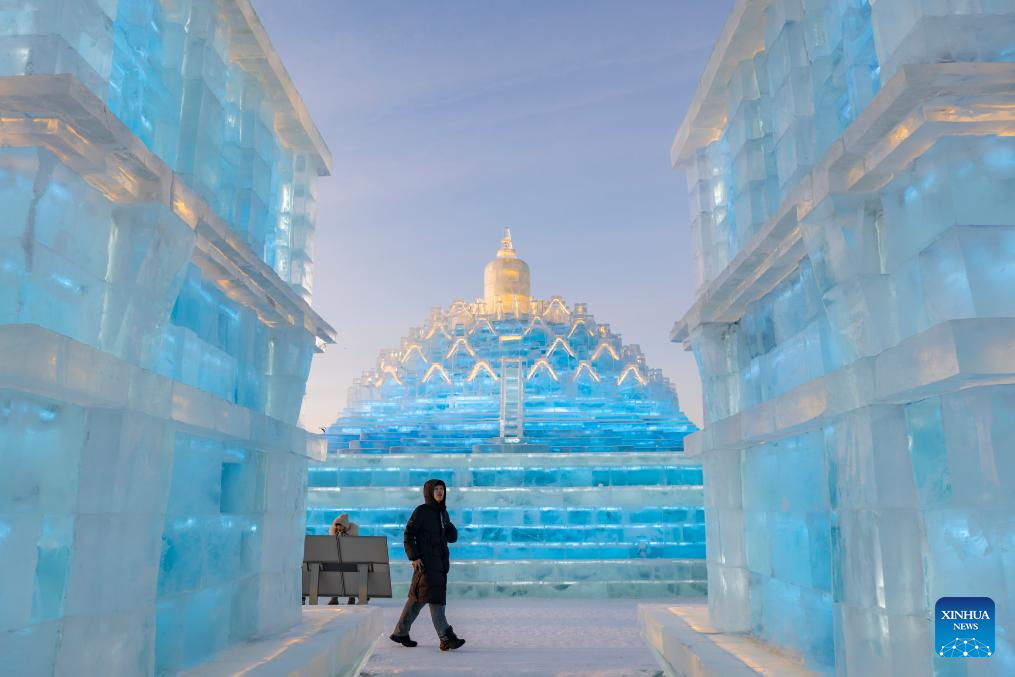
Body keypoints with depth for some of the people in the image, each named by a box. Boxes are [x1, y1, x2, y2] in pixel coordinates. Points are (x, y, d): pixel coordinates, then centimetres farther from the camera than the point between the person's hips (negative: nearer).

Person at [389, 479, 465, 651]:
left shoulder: (443, 512, 14)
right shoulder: (421, 511, -6)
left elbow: (453, 537, 16)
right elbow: (408, 534, -10)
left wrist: (450, 530, -6)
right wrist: (414, 557, -17)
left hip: (440, 562, 8)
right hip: (425, 562, -8)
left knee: (417, 598, 12)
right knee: (434, 596, -12)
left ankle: (400, 633, 22)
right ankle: (446, 638, -14)